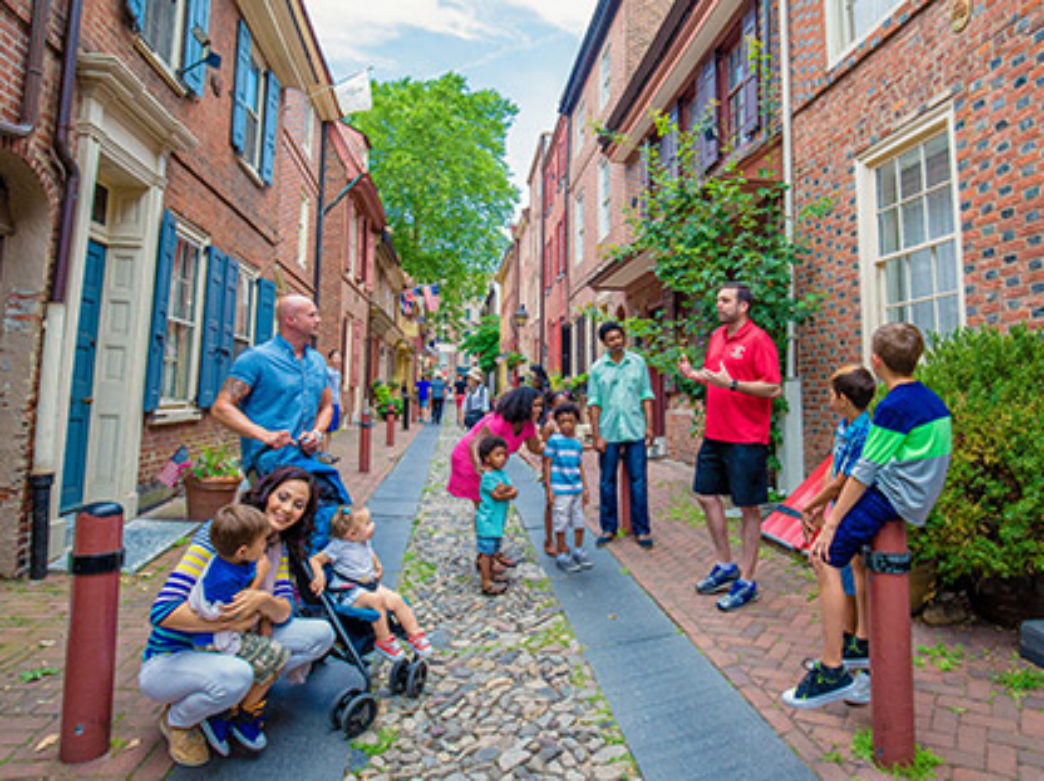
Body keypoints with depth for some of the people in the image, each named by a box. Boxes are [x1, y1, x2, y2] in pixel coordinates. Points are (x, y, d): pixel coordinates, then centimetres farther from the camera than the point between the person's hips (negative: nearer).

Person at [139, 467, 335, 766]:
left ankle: (238, 704, 2)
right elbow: (163, 611, -27)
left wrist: (264, 601, -28)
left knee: (321, 634, -6)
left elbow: (285, 614, -7)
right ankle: (176, 720, -3)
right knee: (236, 675, -38)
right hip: (170, 661, -6)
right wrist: (228, 623, -27)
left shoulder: (280, 547, 1)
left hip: (231, 651, 6)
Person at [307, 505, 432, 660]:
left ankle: (414, 633, 0)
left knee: (397, 600, -11)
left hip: (371, 584, 7)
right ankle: (384, 640, -14)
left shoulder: (365, 543, 8)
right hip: (350, 591, -7)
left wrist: (377, 566, 17)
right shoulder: (338, 546, -14)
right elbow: (314, 560, -14)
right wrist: (320, 576, -30)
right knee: (376, 599, -31)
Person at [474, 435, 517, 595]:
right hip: (487, 520, -9)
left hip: (497, 520, 9)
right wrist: (510, 492, -9)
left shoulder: (502, 473, 7)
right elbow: (497, 495, -23)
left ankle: (491, 574, 35)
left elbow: (514, 492, -2)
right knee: (486, 551, -1)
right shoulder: (488, 476, -19)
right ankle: (487, 584, 6)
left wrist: (506, 489, -21)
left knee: (492, 550, 21)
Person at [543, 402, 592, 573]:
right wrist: (549, 488, -10)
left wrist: (585, 489, 17)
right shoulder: (554, 440, -9)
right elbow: (547, 464, -7)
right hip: (560, 490, -6)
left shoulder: (578, 443, 9)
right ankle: (562, 555, 18)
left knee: (579, 522, 13)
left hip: (576, 489, 6)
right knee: (561, 524, 3)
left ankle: (578, 551, 31)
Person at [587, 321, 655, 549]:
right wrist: (596, 436, -2)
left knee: (638, 481, 2)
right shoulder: (597, 368, 4)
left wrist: (649, 426, 1)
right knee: (607, 482, 7)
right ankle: (608, 528, 20)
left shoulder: (638, 362, 6)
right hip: (608, 433, 0)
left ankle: (641, 529, 14)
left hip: (635, 431, 0)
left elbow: (646, 395, 8)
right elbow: (594, 403, 3)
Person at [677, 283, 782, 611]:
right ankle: (725, 566, 32)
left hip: (746, 439, -8)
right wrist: (693, 374, 3)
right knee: (706, 494, 14)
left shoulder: (758, 339, -11)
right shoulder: (717, 336, 13)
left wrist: (731, 383, -26)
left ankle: (747, 582, 18)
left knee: (748, 508, 3)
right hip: (715, 434, 9)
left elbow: (774, 388, -16)